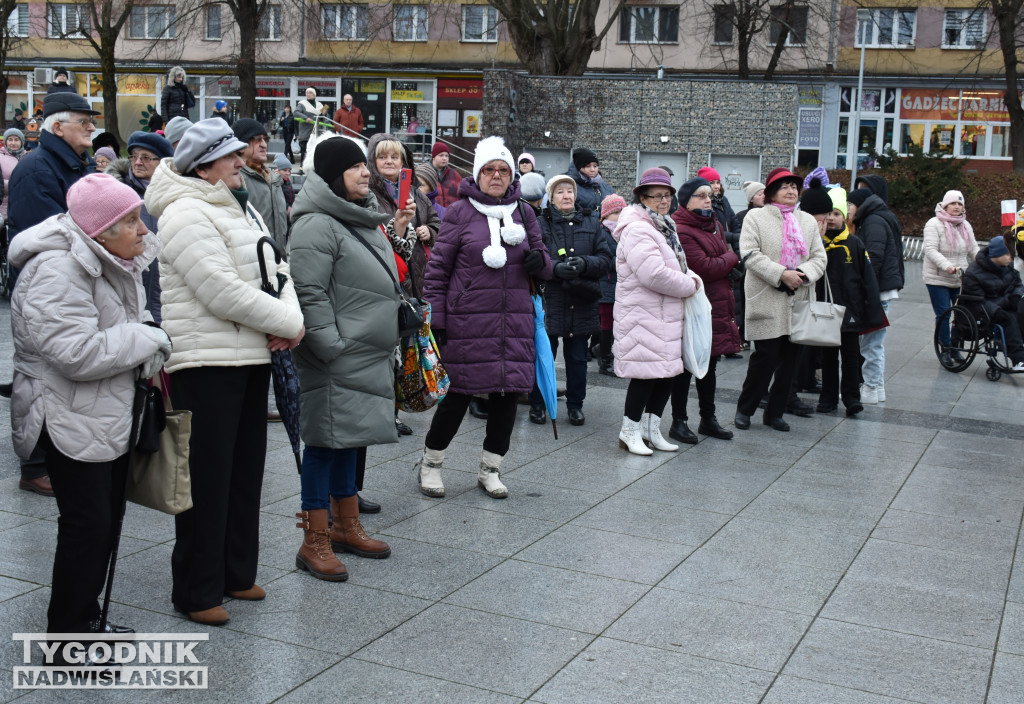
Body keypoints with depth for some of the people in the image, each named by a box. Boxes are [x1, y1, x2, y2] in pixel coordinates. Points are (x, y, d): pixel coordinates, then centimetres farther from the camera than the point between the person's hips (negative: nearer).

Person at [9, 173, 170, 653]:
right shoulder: (56, 270, -22)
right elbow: (78, 353, -30)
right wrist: (149, 340, -19)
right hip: (71, 420, -10)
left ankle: (86, 619, 30)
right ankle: (68, 635, 9)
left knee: (106, 520, 16)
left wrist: (144, 337, 2)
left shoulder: (112, 263, 10)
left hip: (110, 415, 10)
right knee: (87, 525, -5)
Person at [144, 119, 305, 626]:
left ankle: (236, 572, 30)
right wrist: (289, 324, -14)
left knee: (246, 470, 16)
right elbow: (223, 293, -22)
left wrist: (288, 317, -10)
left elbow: (277, 271, 11)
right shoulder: (187, 215, -14)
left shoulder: (241, 210, 16)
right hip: (206, 362, -9)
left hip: (251, 357, 9)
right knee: (207, 478, -1)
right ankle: (197, 591, 11)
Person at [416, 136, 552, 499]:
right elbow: (438, 269, -1)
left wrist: (540, 261, -5)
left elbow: (544, 266, 20)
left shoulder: (523, 213, 12)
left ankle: (490, 469, 24)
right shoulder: (460, 212, -1)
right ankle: (429, 463, 21)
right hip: (467, 322, -4)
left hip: (514, 322, 5)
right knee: (457, 395, 0)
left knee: (508, 393, 6)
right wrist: (434, 319, -7)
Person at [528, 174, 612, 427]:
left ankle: (575, 404, 23)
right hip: (550, 300, -3)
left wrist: (585, 263, -14)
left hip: (582, 303, 3)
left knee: (577, 357, 10)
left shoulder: (591, 223, 10)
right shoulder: (541, 223, 0)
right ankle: (537, 403, 18)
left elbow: (606, 259, 5)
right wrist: (556, 268, -22)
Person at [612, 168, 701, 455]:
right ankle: (630, 431, 7)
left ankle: (651, 428, 23)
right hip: (643, 314, -10)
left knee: (668, 372, 11)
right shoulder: (637, 230, -16)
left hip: (665, 312, 10)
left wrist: (689, 279, 6)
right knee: (647, 372, -6)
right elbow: (654, 274, -24)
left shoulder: (663, 227, 18)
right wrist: (690, 285, -11)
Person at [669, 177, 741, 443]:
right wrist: (731, 257, -6)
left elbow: (724, 264, 20)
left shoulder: (714, 225, 15)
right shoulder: (680, 231, -16)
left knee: (709, 366, 16)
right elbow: (704, 269, -21)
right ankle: (678, 422, 10)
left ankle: (708, 419, 27)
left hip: (716, 308, 9)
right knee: (686, 367, 0)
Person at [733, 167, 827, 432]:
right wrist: (781, 274, -20)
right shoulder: (756, 217, 2)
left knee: (789, 360, 7)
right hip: (766, 301, -5)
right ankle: (744, 409, 9)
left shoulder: (808, 221, 17)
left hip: (798, 302, 5)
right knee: (766, 356, -8)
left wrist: (803, 273, -12)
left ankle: (775, 413, 19)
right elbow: (751, 255, -10)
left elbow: (819, 258, 10)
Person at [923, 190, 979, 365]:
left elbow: (973, 250, 14)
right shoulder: (934, 224, -9)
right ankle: (945, 349, 12)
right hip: (938, 280, -5)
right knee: (943, 314, -2)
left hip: (961, 279, 5)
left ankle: (956, 347, 20)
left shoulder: (966, 225, 11)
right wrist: (947, 266, -31)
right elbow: (931, 250, -19)